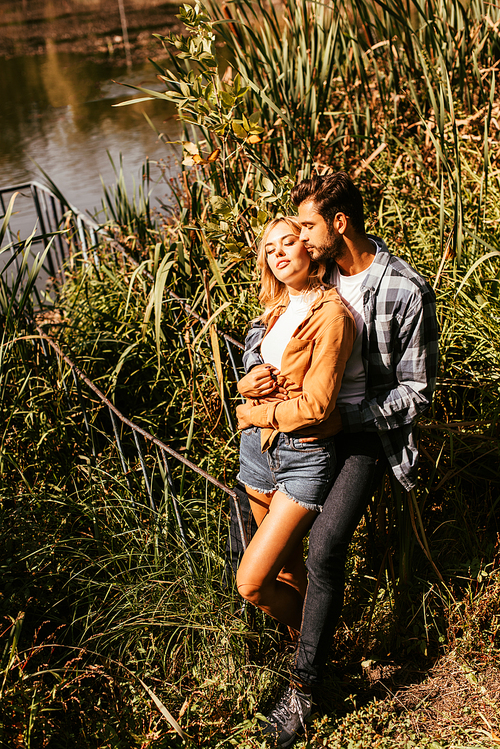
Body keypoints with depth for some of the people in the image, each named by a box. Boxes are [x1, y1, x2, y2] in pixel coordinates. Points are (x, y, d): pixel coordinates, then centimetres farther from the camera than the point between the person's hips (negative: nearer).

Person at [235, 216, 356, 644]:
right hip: (259, 448, 7)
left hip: (305, 459, -7)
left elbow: (315, 406, -18)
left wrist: (252, 414, -6)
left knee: (252, 583, -7)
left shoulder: (331, 314, -16)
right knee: (286, 567, 18)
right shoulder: (277, 311, 9)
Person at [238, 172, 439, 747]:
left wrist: (345, 420, -21)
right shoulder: (318, 275, 1)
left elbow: (416, 392, -14)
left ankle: (303, 687, -3)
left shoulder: (406, 292, -18)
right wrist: (255, 367, -10)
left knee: (324, 552, -17)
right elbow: (264, 325, 12)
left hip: (368, 430, -7)